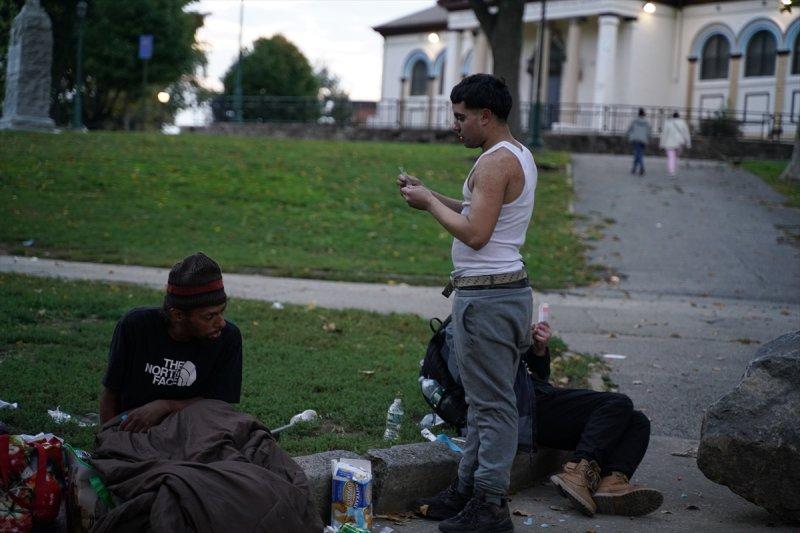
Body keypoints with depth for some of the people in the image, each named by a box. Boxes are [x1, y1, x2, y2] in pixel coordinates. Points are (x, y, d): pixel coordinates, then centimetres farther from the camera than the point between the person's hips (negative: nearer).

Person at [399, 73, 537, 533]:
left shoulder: (496, 162, -17)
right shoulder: (520, 155, 16)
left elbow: (475, 233, -23)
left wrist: (430, 202, -9)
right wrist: (431, 194, 15)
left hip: (486, 296, -11)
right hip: (507, 288, 11)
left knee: (492, 403, -5)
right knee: (485, 400, 16)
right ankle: (468, 489, 25)